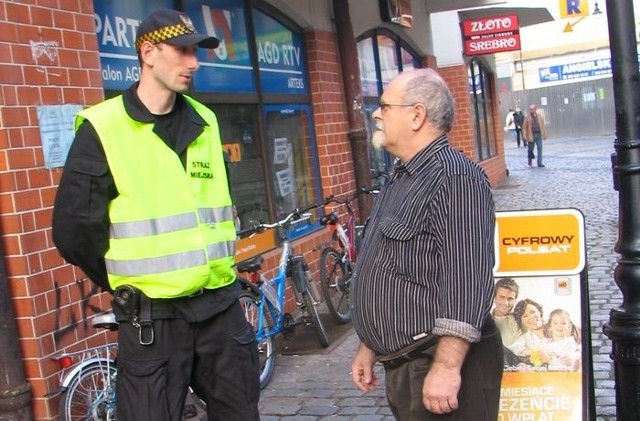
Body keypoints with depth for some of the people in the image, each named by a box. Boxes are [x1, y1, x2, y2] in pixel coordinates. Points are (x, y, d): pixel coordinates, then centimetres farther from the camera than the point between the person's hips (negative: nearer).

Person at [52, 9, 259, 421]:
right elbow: (75, 231, -8)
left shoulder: (203, 122, 9)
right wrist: (130, 283, 2)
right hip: (152, 317, -5)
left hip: (220, 304, 5)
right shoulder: (103, 129, -8)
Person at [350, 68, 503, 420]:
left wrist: (447, 367, -27)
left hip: (444, 366, -9)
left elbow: (467, 282, -25)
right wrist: (369, 346, 20)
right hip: (401, 366, 9)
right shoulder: (401, 180, 14)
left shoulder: (454, 179, -18)